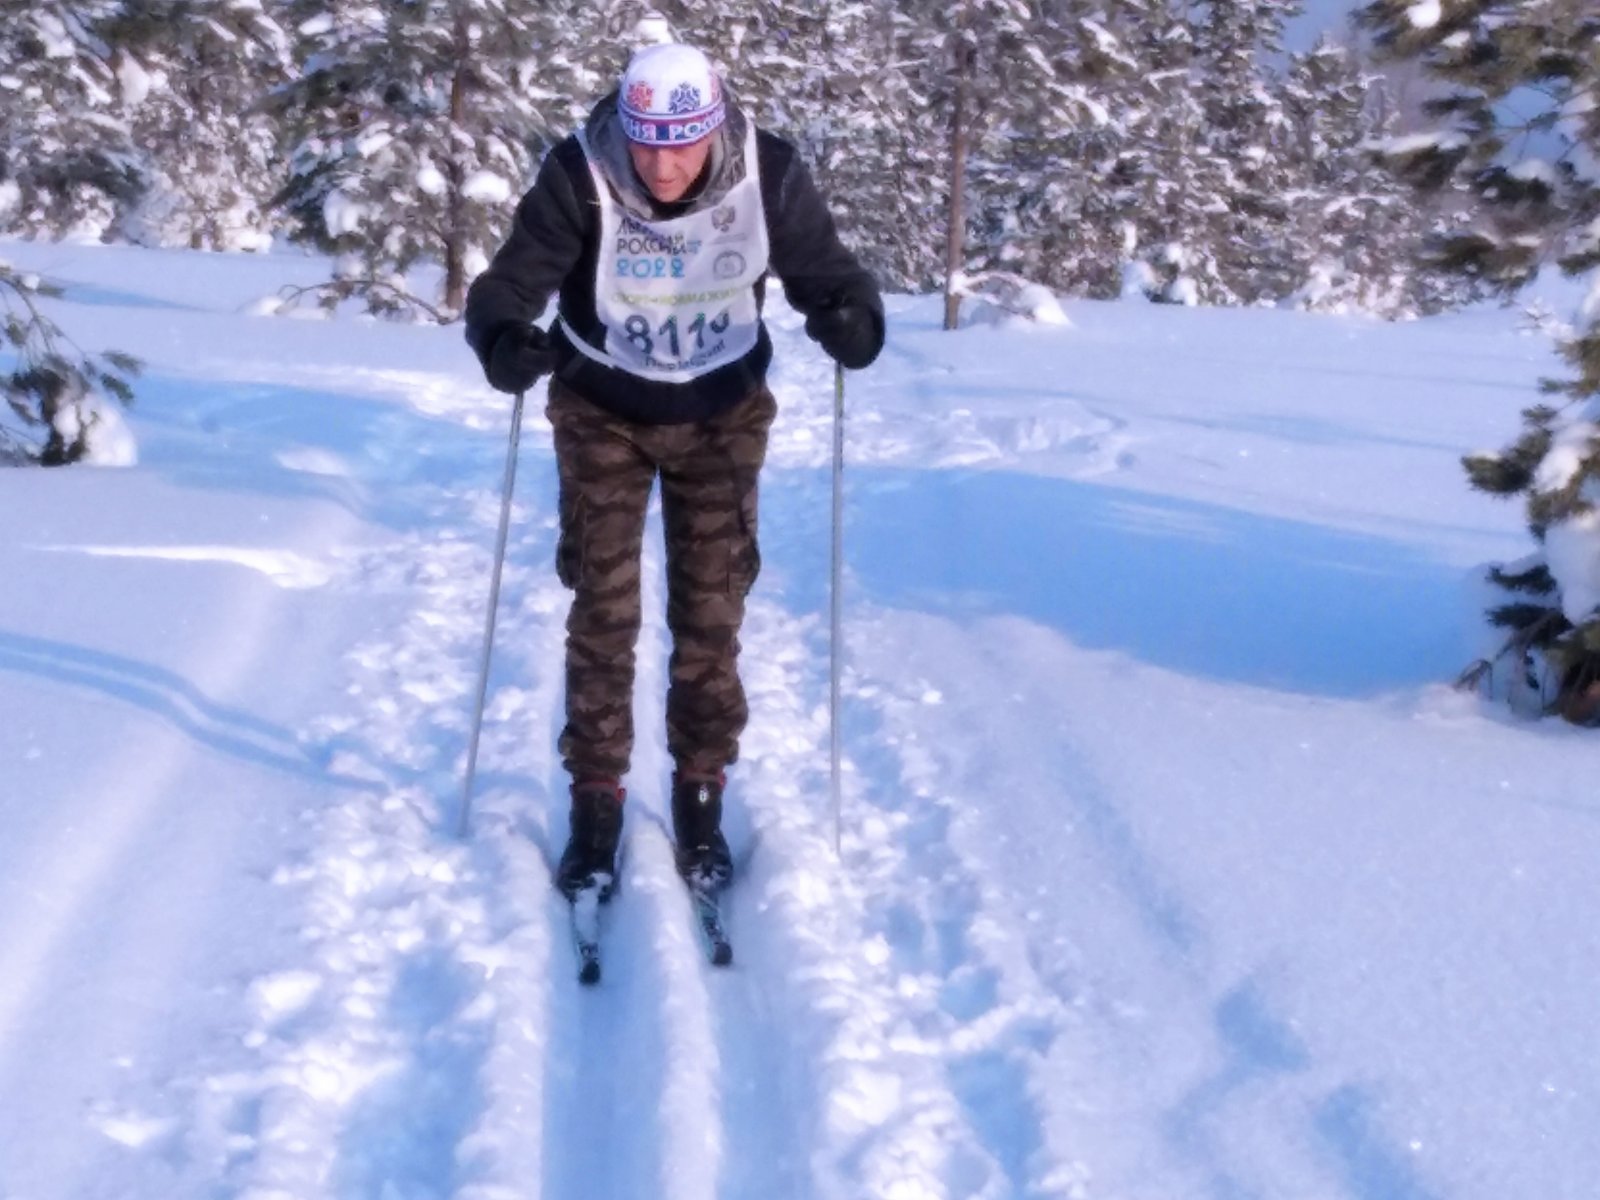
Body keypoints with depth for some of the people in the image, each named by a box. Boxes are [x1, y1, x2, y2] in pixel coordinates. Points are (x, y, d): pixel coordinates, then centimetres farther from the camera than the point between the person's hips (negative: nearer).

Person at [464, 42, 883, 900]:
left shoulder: (768, 176, -23)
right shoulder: (578, 177, -26)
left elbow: (825, 269, -15)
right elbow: (511, 282, -26)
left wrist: (850, 318, -38)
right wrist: (502, 338, -49)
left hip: (722, 411, 1)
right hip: (602, 409, -1)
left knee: (711, 610, 3)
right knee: (603, 608, -2)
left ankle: (700, 797, 19)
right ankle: (595, 803, 12)